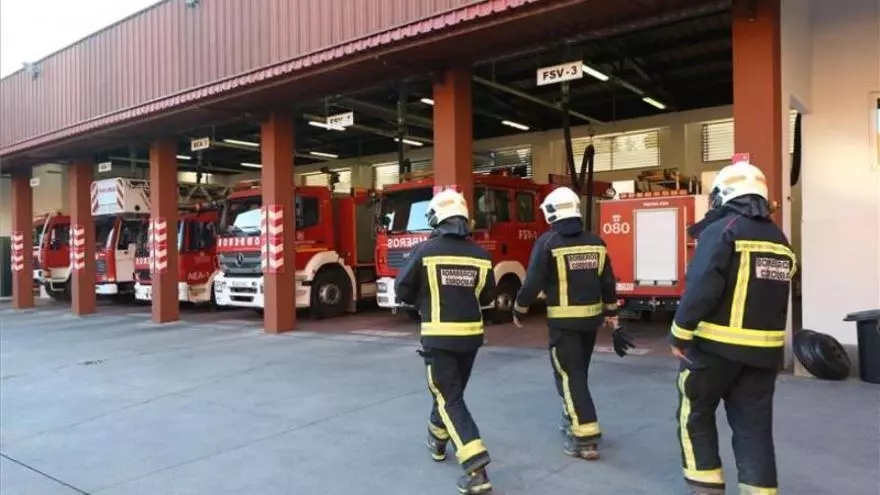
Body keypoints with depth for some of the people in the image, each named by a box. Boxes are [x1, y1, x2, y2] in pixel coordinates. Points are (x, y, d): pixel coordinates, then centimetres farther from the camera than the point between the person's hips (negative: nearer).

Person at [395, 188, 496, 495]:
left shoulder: (425, 250, -11)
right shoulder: (480, 255, -1)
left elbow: (402, 291, -2)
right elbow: (486, 298, 9)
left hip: (439, 335, -4)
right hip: (471, 334, 5)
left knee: (449, 398, 0)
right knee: (450, 389, 24)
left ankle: (476, 468, -10)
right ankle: (438, 439, 45)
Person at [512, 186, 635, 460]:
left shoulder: (548, 242, -12)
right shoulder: (596, 242, 5)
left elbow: (533, 283, -13)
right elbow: (608, 285, 7)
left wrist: (519, 311, 3)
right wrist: (613, 322, 14)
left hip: (564, 320, -6)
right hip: (592, 318, 6)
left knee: (569, 375, 0)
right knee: (577, 372, 21)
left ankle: (585, 439, -2)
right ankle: (572, 418, 37)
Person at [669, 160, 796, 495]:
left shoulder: (721, 230, -11)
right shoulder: (780, 240, 12)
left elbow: (701, 289, -19)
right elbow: (775, 296, 14)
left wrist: (680, 334, -12)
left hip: (716, 344, -6)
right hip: (764, 348, 6)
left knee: (695, 414, 11)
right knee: (754, 425, 11)